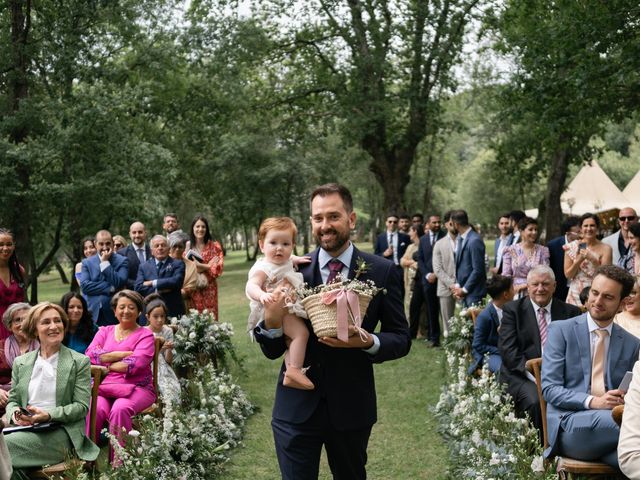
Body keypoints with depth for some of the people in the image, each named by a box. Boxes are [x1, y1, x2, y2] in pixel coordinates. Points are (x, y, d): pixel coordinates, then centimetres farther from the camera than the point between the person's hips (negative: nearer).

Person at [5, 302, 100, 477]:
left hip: (61, 432, -4)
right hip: (25, 428, 4)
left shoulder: (80, 362, 6)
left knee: (6, 444, -28)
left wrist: (48, 415, -15)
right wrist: (15, 414, -5)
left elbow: (82, 406, 0)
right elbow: (12, 400, 20)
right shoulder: (20, 362, 18)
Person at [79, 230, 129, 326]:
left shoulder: (122, 261, 2)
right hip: (94, 314, 2)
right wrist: (110, 288, -13)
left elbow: (119, 284, -12)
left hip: (114, 315, -2)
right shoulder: (87, 262, 9)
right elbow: (84, 286, -5)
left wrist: (105, 262, -9)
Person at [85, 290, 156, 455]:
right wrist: (123, 354, -4)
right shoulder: (104, 331, 21)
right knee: (96, 408, -31)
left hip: (137, 387, -2)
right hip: (104, 386, 2)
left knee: (120, 409, -34)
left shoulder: (145, 335, 9)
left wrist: (105, 364, 0)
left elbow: (135, 364, -8)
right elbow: (90, 355, 2)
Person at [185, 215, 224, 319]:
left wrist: (200, 266, -12)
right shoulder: (188, 246, 7)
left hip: (209, 288, -1)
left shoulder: (214, 245, 4)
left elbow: (218, 266, -3)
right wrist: (208, 266, -7)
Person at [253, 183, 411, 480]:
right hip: (296, 407, -1)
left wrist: (368, 341, -21)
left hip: (352, 408, 1)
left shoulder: (383, 272, -5)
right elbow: (272, 352, -2)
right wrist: (272, 321, -23)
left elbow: (401, 339, 0)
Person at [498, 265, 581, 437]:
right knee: (535, 401, -32)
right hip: (523, 376, -1)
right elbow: (508, 349, -3)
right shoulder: (512, 310, 7)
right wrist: (534, 375, -16)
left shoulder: (570, 312, 13)